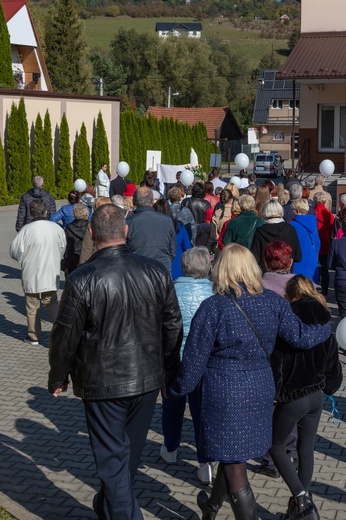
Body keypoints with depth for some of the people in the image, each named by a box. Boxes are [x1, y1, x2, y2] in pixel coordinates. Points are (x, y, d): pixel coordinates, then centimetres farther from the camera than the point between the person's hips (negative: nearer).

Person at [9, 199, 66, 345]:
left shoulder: (26, 230, -16)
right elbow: (63, 249, 5)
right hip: (51, 275, 3)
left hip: (31, 276, -3)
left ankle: (33, 336, 20)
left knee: (32, 307, 11)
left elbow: (15, 252, -10)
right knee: (52, 303, 18)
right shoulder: (56, 228, -7)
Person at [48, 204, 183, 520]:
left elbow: (66, 336, -10)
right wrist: (170, 372, 16)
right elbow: (173, 327, 2)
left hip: (103, 384, -4)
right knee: (130, 452, 22)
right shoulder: (156, 272, -7)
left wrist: (58, 378, 6)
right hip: (147, 378, 5)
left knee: (112, 457, 8)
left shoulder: (82, 280, -18)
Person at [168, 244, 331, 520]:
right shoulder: (274, 302, -2)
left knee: (234, 468, 3)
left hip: (225, 396, -6)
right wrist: (327, 330, 23)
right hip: (261, 391, 6)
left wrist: (177, 390, 5)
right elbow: (300, 336, 2)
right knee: (234, 455, 26)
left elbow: (194, 357, -10)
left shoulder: (212, 308, -15)